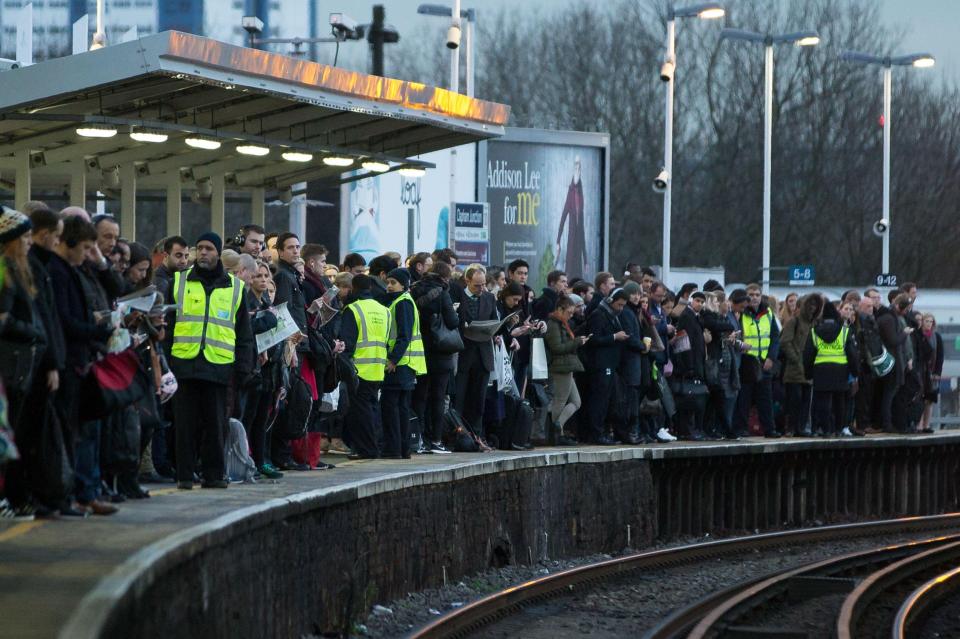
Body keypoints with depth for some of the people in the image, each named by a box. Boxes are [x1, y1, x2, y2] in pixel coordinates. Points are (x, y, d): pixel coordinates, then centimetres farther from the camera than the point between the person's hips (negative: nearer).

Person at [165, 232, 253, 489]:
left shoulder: (235, 287, 11)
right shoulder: (179, 282, 10)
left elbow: (244, 333, 13)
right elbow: (166, 325, 10)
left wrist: (243, 367, 4)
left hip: (219, 365, 0)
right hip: (184, 362, 0)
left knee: (215, 423, 2)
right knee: (185, 423, 0)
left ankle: (214, 473, 9)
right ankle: (184, 475, 5)